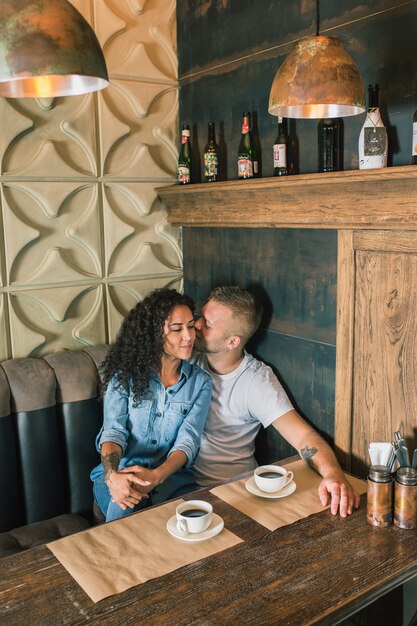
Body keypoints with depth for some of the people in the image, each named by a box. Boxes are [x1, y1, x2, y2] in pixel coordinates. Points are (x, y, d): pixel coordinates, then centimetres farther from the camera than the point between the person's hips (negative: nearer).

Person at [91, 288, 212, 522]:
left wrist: (156, 476, -28)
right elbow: (113, 430, -8)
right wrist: (113, 475, -30)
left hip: (171, 475, 0)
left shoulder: (201, 382, 4)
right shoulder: (125, 374, 2)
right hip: (122, 472, 0)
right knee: (124, 503, -35)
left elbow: (188, 440, -8)